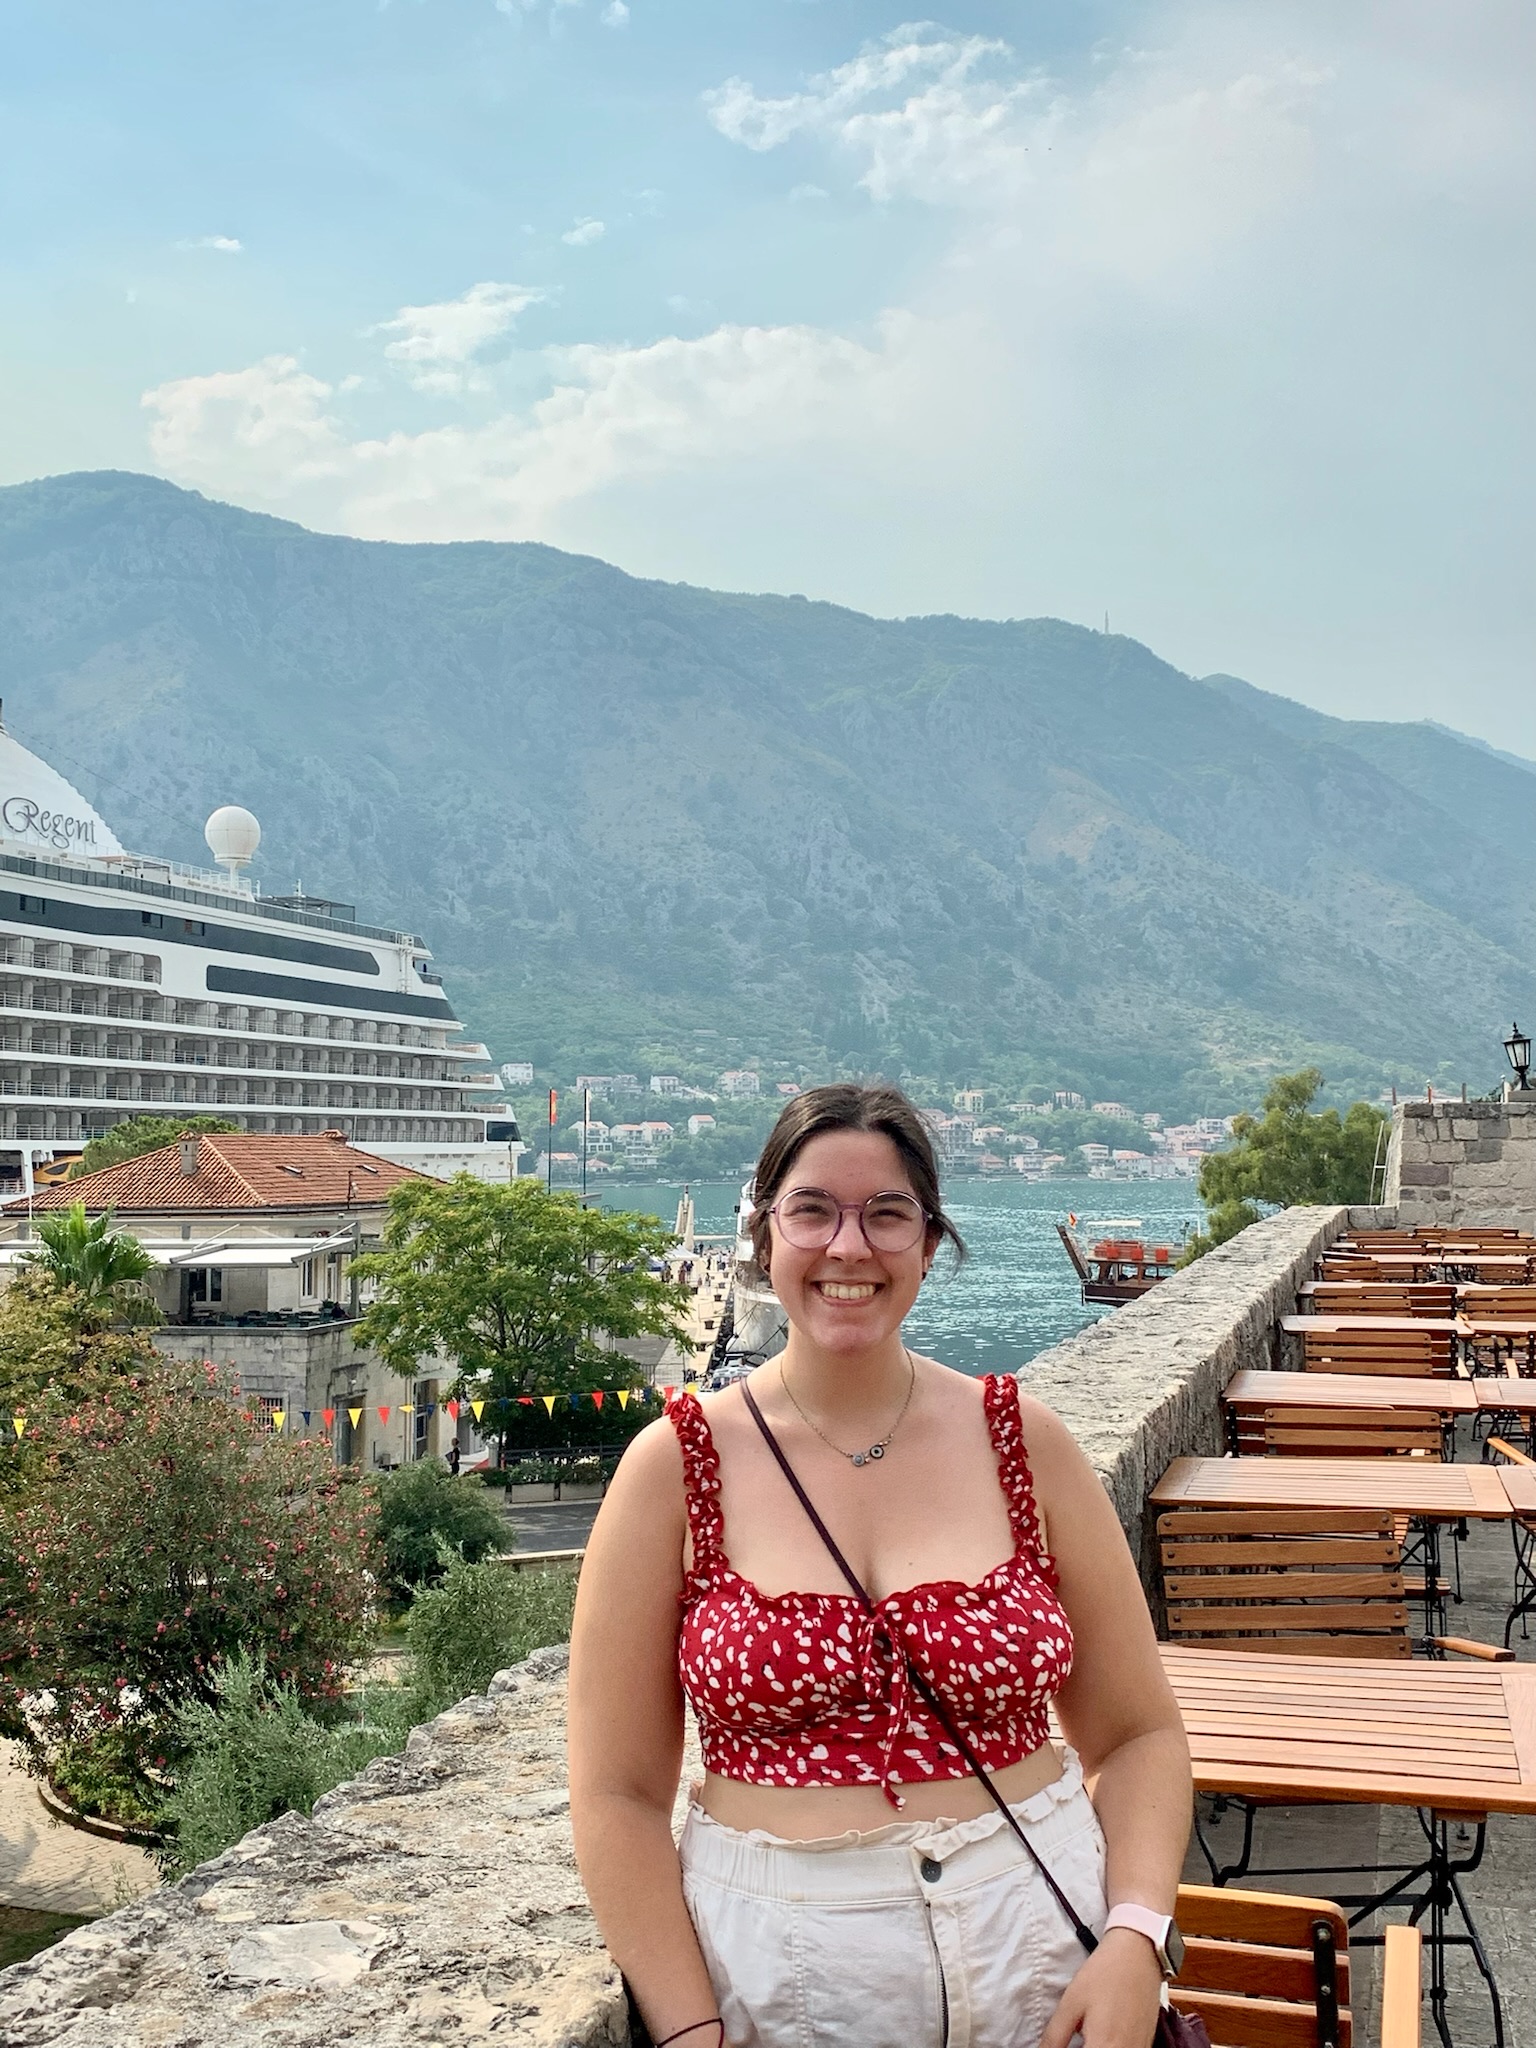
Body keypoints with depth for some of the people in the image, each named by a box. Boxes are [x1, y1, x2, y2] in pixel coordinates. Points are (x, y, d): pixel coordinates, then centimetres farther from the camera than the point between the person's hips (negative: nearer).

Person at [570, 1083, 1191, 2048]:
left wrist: (1136, 1939, -12)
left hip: (1046, 1961, 2)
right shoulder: (676, 1467, -7)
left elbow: (1137, 1733, 2)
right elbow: (620, 1794, -5)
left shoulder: (1023, 1443, -2)